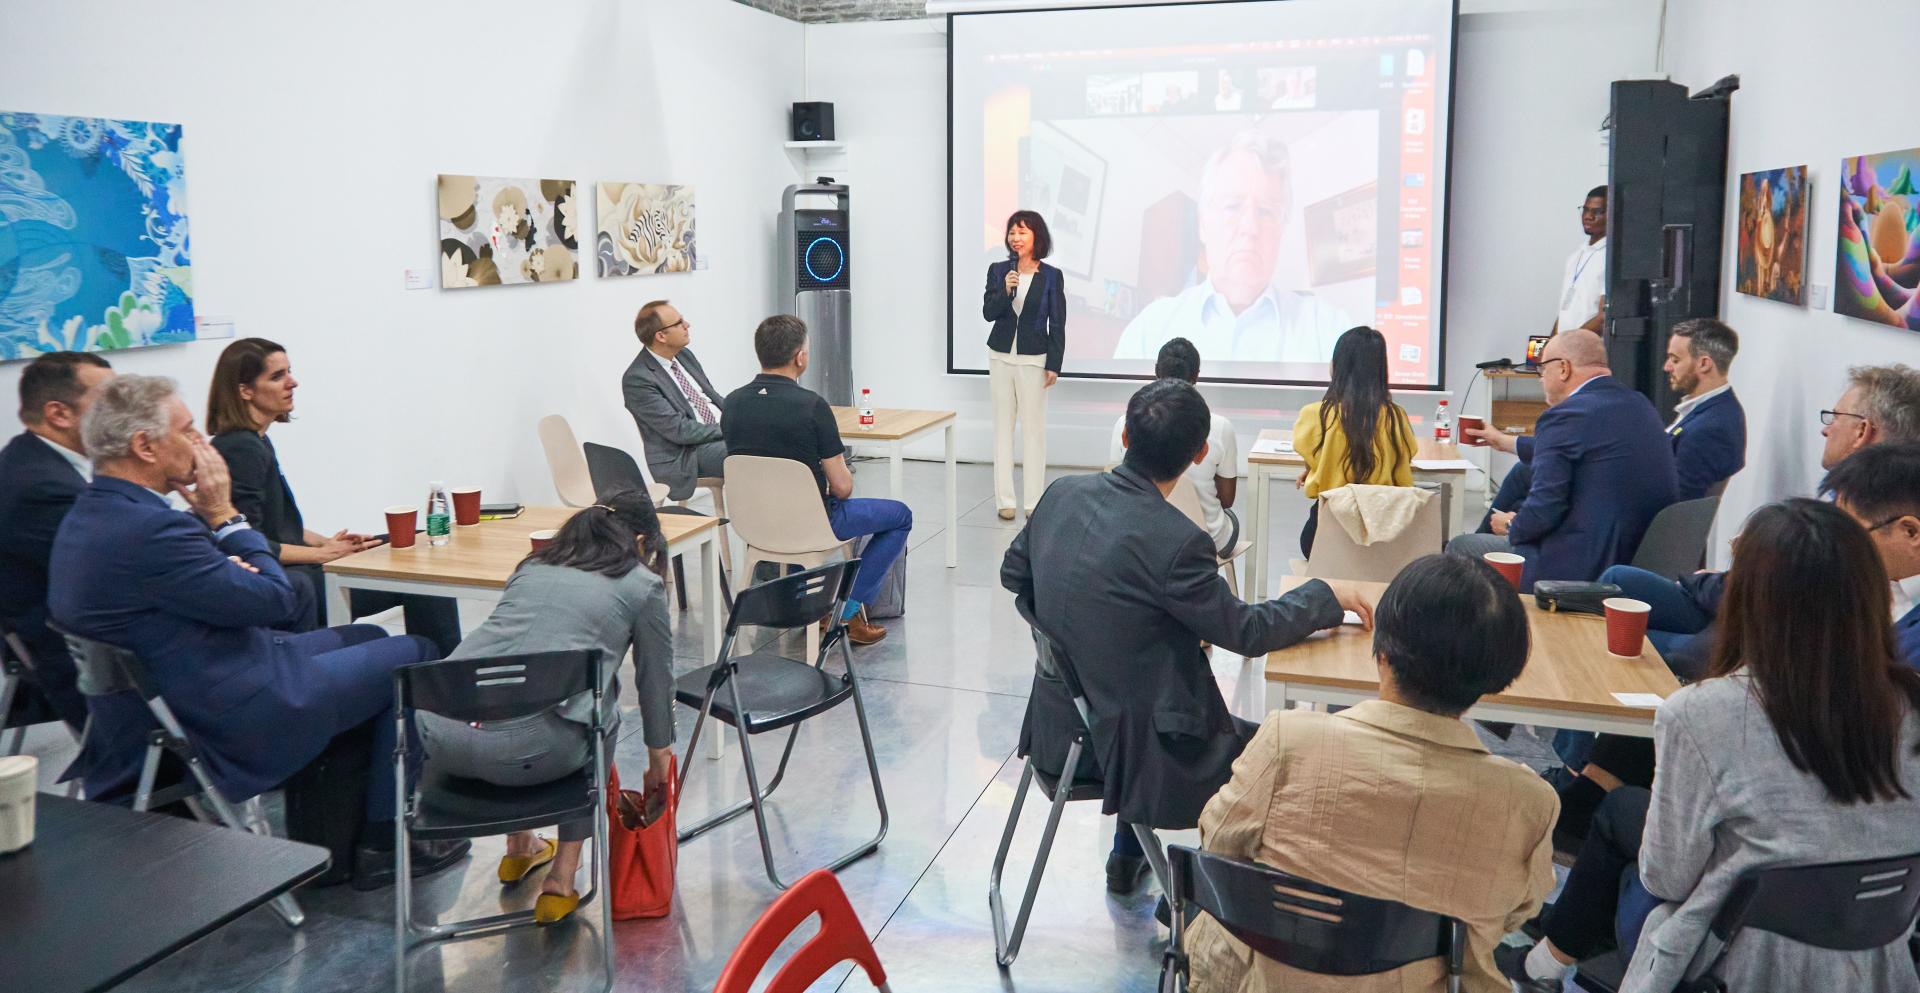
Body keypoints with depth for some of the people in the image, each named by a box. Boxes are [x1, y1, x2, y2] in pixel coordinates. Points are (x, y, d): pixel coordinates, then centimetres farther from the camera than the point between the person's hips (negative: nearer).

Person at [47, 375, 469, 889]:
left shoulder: (88, 516, 5)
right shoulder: (146, 529, -28)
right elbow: (277, 599, -19)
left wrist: (231, 567, -8)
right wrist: (226, 515, -9)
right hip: (239, 719, -10)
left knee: (366, 639, 25)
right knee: (414, 657, 3)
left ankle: (333, 836, 27)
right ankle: (384, 844, 14)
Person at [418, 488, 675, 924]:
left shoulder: (533, 566, 26)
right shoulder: (642, 585, 12)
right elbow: (656, 684, 21)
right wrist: (658, 769, 39)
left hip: (440, 736, 5)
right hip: (526, 750, -5)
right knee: (596, 711, 28)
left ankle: (520, 848, 46)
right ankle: (561, 879, 22)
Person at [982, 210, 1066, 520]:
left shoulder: (1052, 276, -4)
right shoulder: (998, 271, 2)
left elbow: (1058, 325, -2)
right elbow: (987, 313, -4)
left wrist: (1054, 365, -6)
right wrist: (1005, 291, -20)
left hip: (1034, 359, -3)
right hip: (1001, 356, 3)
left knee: (1034, 428, 1)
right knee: (1002, 426, 6)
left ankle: (1034, 501, 7)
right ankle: (1004, 499, 11)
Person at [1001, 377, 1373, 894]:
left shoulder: (1062, 493, -6)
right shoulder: (1175, 541, -26)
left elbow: (1012, 573, 9)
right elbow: (1246, 631, -14)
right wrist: (1327, 594, 0)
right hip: (1129, 745, -7)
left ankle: (1127, 856, 44)